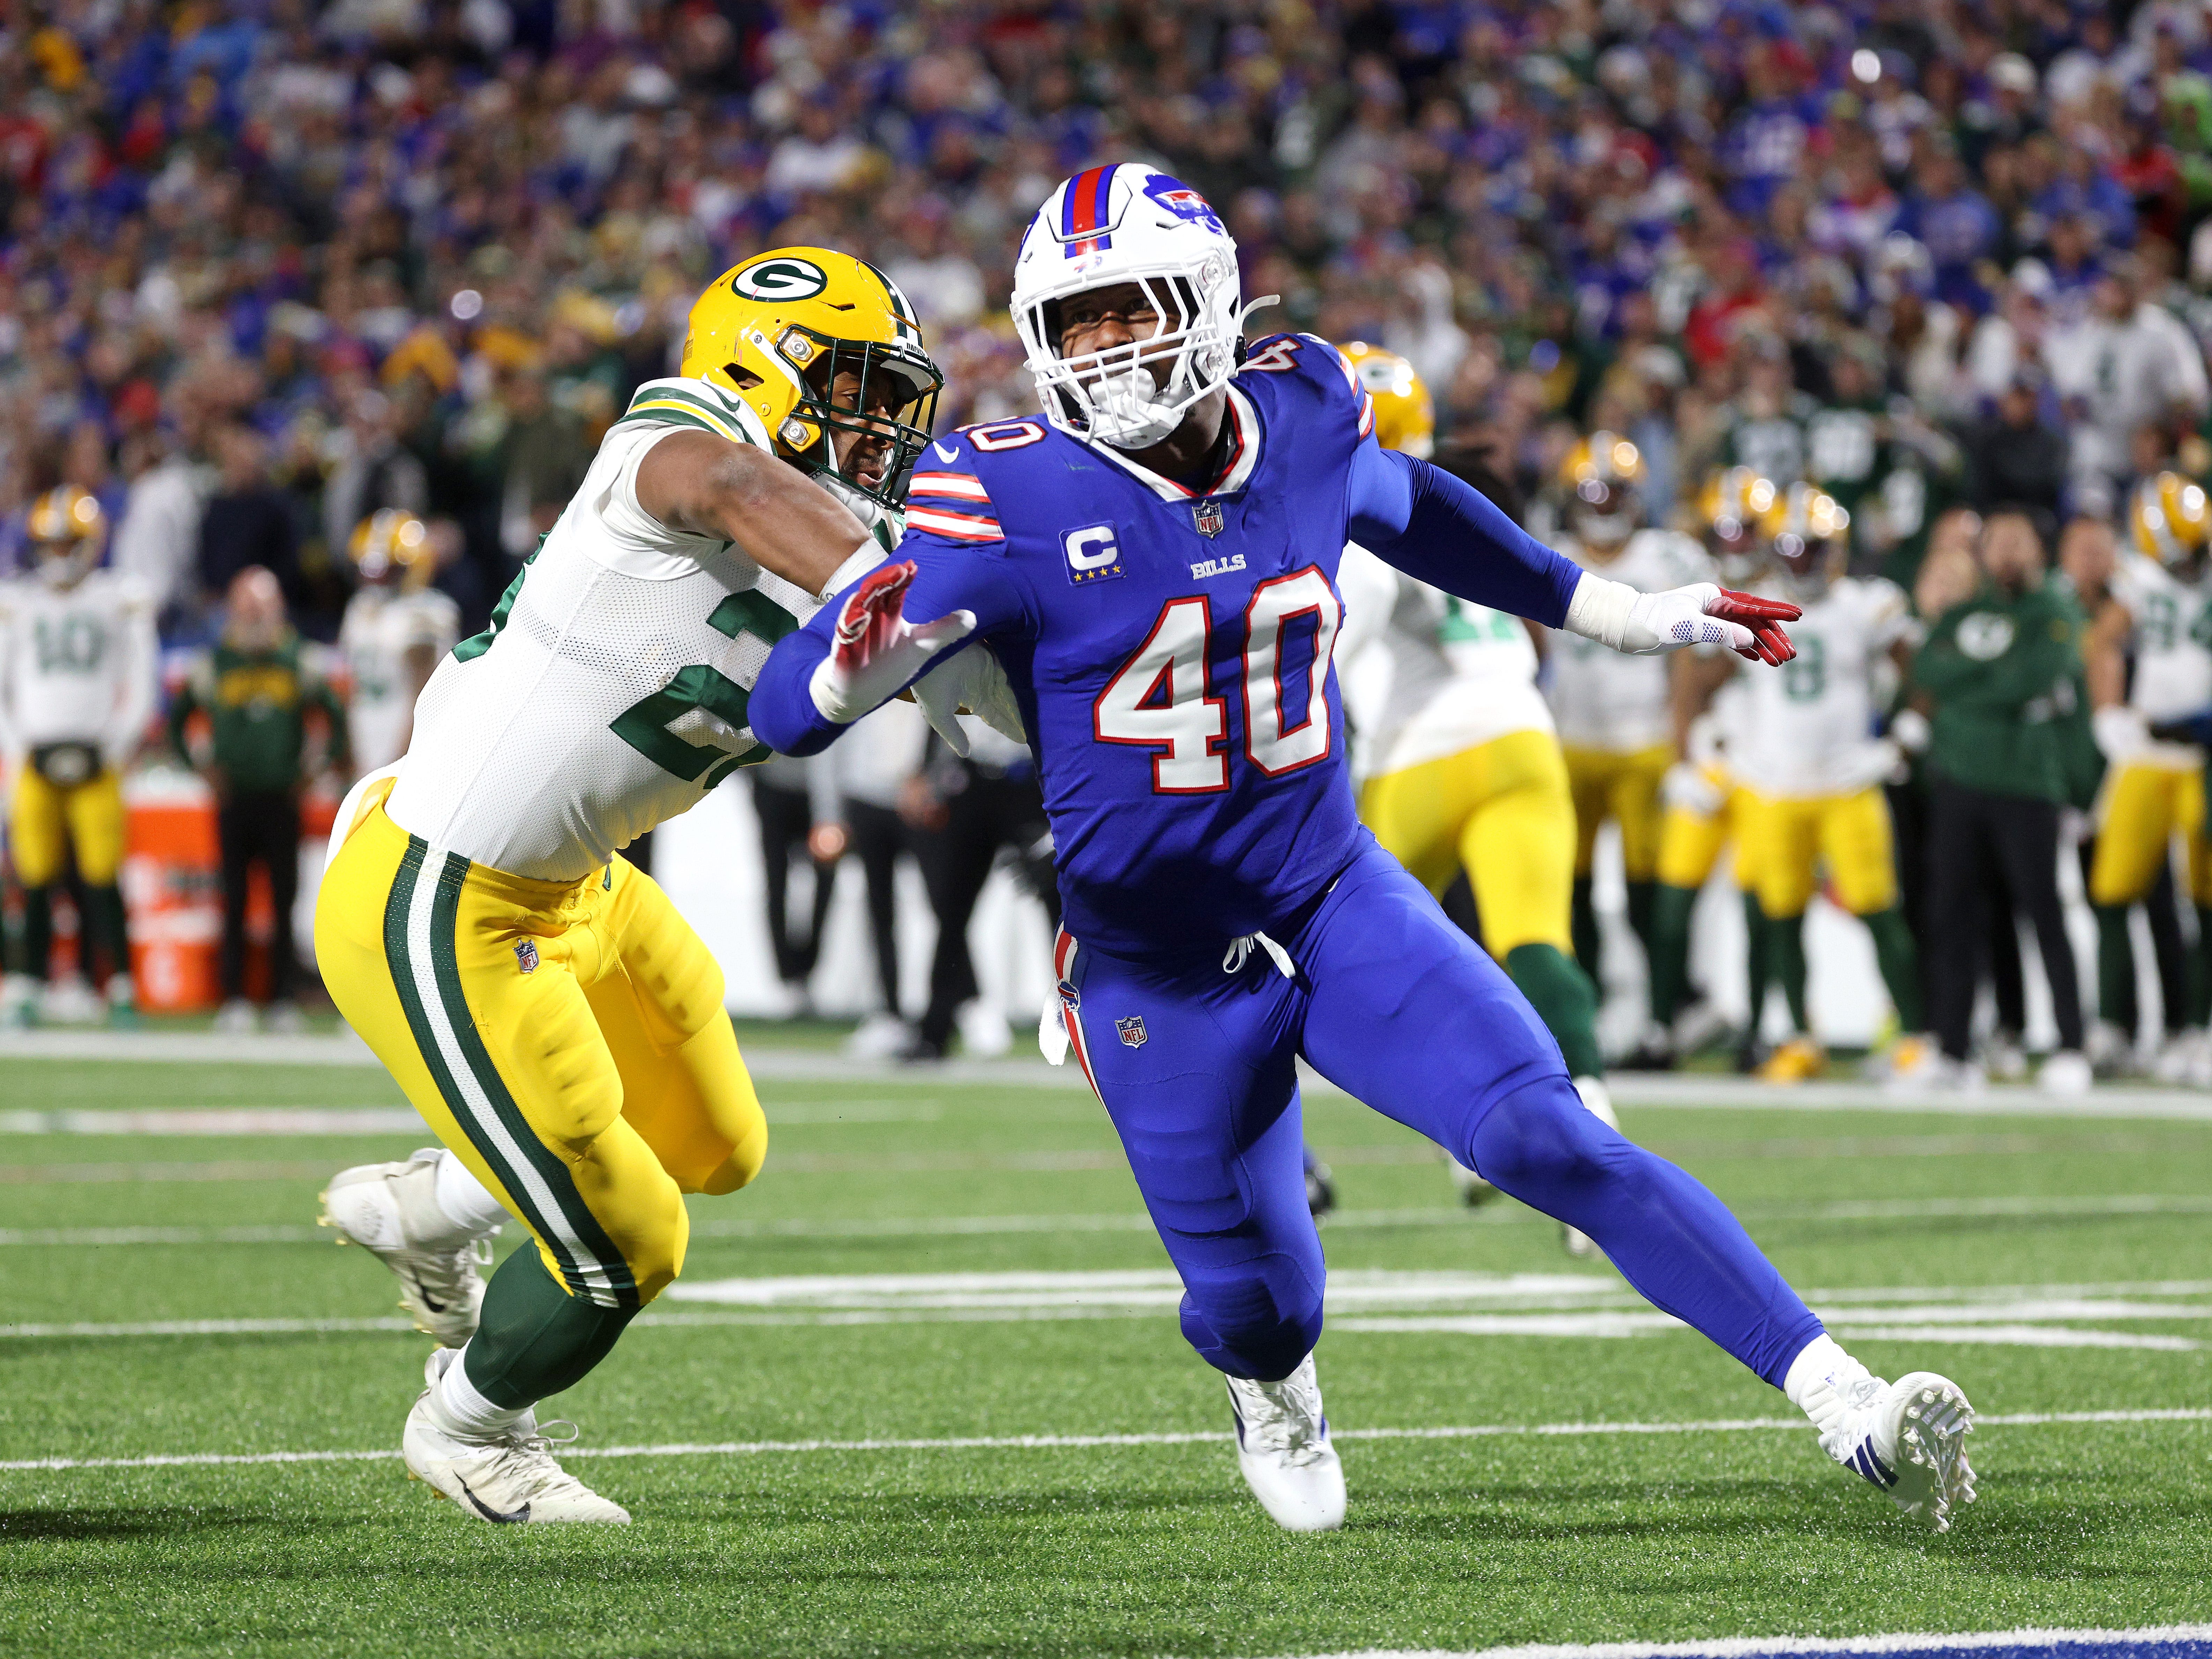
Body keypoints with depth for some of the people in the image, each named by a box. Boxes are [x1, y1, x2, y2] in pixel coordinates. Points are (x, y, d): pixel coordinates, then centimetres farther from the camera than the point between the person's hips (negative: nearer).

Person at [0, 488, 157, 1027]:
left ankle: (120, 988, -1)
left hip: (96, 760, -1)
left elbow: (141, 685, 8)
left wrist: (117, 745, -2)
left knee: (103, 881, -6)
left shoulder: (120, 599, 7)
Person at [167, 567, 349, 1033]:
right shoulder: (215, 666, 3)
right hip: (235, 798, 0)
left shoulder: (296, 664, 4)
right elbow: (178, 719, 12)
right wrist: (199, 765, 4)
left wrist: (321, 764, 6)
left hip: (281, 799, 0)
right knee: (236, 902, 0)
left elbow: (335, 714, 14)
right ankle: (234, 999, 2)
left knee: (283, 902, 1)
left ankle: (282, 999, 5)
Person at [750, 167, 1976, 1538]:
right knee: (1259, 1305, 9)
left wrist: (1625, 615, 27)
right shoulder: (1019, 499, -19)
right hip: (1160, 974, -2)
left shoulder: (1302, 420, -6)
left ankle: (1844, 1399, -19)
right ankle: (1275, 1397, 49)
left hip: (1340, 906, 2)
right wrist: (868, 662, -44)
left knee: (1550, 1140, -17)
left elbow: (1409, 511, 20)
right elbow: (788, 709, -19)